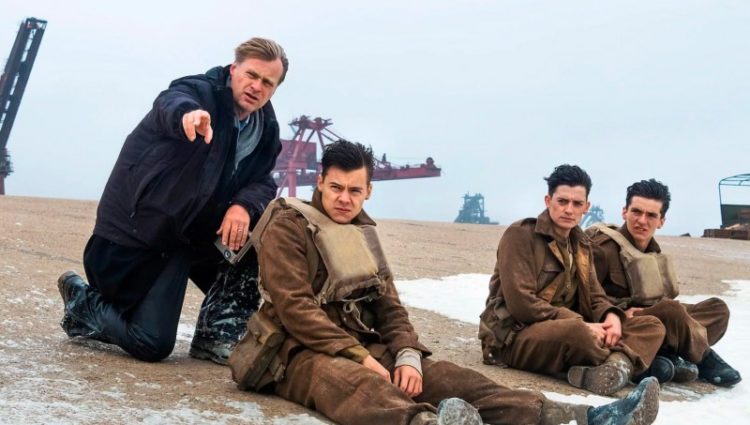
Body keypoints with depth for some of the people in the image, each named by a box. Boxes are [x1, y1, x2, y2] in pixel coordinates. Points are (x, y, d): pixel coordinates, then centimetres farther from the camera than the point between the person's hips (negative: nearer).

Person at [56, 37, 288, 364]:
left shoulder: (265, 129, 3)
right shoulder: (200, 92, -17)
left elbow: (263, 181, -1)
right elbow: (171, 103, -40)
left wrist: (244, 205, -25)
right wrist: (187, 114, -66)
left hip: (198, 232, 7)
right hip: (138, 231, -7)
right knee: (152, 345, -10)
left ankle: (216, 338, -2)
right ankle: (82, 300, 20)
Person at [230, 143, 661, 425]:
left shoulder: (364, 235, 18)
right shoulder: (288, 227, -4)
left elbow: (389, 307, 12)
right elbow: (295, 308, -15)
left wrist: (407, 355, -9)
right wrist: (360, 357, -22)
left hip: (359, 346, 7)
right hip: (299, 351, -6)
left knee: (444, 374, -15)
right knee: (354, 382, -41)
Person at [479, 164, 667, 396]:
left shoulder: (581, 244, 16)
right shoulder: (520, 235, -8)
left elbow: (595, 297, 13)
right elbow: (521, 304, -18)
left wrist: (611, 316, -12)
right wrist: (581, 325, -22)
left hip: (564, 331, 8)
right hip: (513, 337, -8)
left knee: (652, 326, -8)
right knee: (575, 331, -42)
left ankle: (616, 365, -39)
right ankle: (625, 359, -12)